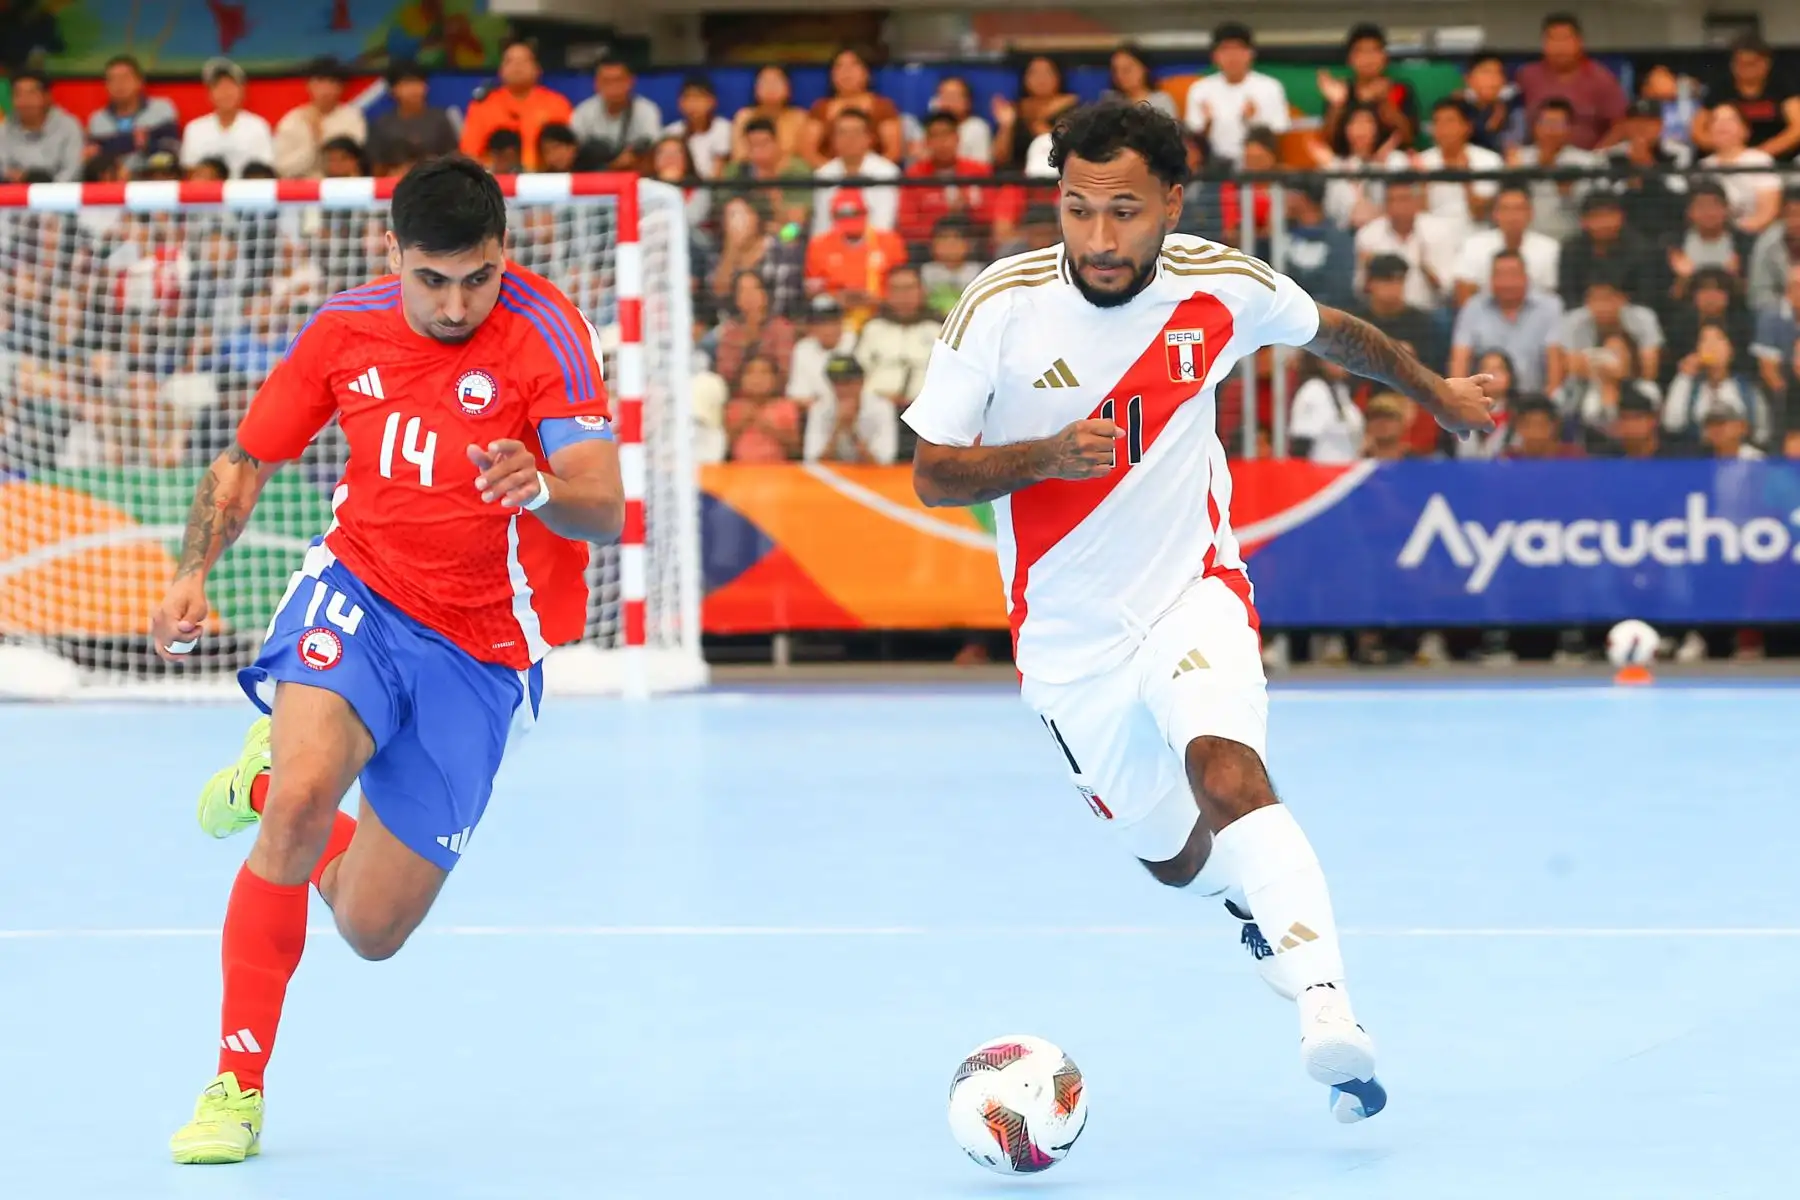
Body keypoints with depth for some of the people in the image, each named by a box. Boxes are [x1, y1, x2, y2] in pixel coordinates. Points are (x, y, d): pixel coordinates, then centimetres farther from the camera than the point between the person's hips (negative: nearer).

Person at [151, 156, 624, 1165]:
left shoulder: (542, 331, -15)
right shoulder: (347, 331, -4)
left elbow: (606, 512, -23)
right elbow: (248, 460, 10)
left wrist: (544, 488, -46)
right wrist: (194, 574, -7)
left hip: (479, 654, -1)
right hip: (357, 597, 1)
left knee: (374, 931, 1)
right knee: (303, 799, -31)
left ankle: (272, 776, 33)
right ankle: (237, 1085, -17)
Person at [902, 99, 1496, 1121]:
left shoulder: (1224, 287, -11)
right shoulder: (1002, 306, -16)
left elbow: (1335, 333, 12)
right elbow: (933, 474, -11)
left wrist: (1436, 393, 27)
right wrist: (1048, 455, -30)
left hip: (1194, 596, -1)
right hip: (1070, 639, 1)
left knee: (1229, 779, -30)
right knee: (1175, 859, 16)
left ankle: (1327, 1008, -42)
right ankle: (1266, 902, 52)